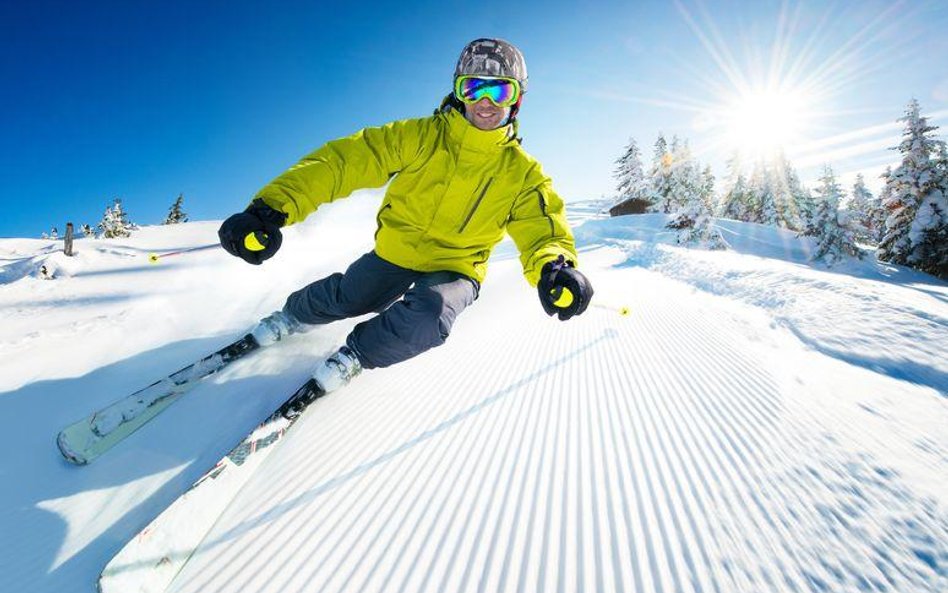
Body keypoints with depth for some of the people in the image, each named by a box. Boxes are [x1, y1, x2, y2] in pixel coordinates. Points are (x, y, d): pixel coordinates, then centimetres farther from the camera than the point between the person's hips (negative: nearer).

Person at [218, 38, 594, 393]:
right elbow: (346, 159, -18)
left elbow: (543, 228, -15)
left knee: (428, 317, -29)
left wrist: (554, 267, -41)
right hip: (396, 250, 1)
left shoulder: (522, 173, -8)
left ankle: (358, 355, 4)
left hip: (456, 268, -1)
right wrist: (273, 207, -30)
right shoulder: (420, 137, -12)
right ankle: (294, 315, 43)